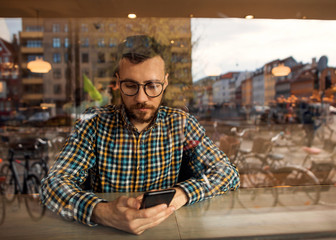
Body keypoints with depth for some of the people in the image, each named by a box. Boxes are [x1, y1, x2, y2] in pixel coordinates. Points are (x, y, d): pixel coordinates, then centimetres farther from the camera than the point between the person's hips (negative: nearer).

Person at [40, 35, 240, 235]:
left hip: (167, 229, 1)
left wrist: (182, 194, -26)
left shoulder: (182, 124, -6)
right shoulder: (94, 123, -8)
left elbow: (229, 173, -7)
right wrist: (102, 213, -34)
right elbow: (53, 183, -15)